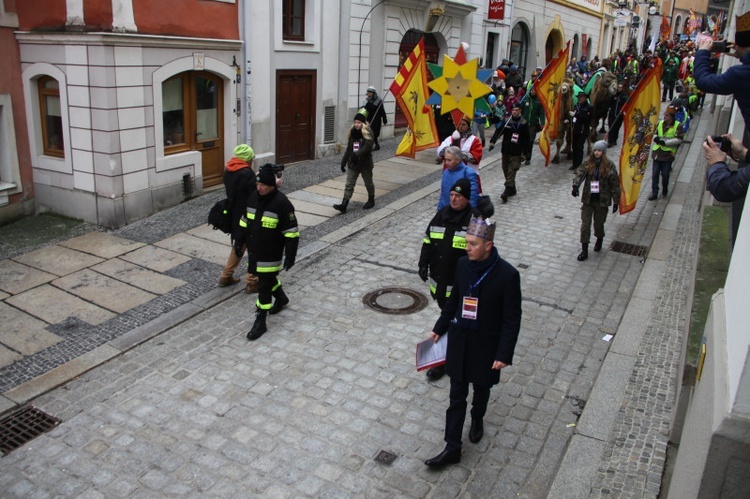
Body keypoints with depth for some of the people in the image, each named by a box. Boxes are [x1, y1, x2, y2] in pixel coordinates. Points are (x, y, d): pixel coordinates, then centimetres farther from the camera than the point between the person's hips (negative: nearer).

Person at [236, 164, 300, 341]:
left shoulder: (281, 203, -19)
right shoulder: (253, 196, 1)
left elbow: (291, 232, -17)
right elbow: (245, 220, 16)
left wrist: (290, 256, -18)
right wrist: (239, 241, 16)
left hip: (270, 254, -7)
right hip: (254, 251, 7)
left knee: (264, 286, -2)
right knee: (267, 278, 24)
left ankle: (260, 322, 9)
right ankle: (281, 298, 51)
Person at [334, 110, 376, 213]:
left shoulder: (367, 133, -10)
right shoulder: (352, 133, 8)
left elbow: (367, 147, -25)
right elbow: (348, 149, 13)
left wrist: (357, 154, -36)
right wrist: (343, 162, 11)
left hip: (365, 163, -5)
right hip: (353, 164, 5)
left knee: (368, 183, 13)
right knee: (349, 184, -4)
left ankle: (371, 200, 34)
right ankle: (344, 205, -10)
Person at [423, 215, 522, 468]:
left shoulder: (507, 275, -21)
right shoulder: (463, 264, -6)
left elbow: (512, 319, -14)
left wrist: (504, 354, -15)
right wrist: (439, 328, 14)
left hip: (485, 344, -3)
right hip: (460, 340, 3)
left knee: (481, 389, 21)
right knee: (457, 395, 8)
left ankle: (477, 420, 51)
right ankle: (452, 448, 18)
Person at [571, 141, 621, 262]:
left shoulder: (609, 166, -6)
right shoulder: (588, 164, 0)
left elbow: (615, 185, -4)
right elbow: (579, 173, -16)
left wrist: (616, 202, -5)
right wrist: (576, 185, -36)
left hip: (602, 201, -2)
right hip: (588, 200, 2)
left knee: (599, 224, 11)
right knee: (585, 225, 1)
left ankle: (599, 240, 43)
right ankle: (584, 250, 10)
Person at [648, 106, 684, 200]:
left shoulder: (678, 126, -10)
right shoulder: (660, 123, 4)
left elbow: (679, 139, -14)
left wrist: (665, 142, -21)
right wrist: (656, 138, -9)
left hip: (668, 154, -4)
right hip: (657, 153, 4)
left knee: (665, 174, 7)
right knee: (655, 174, 6)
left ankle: (665, 189, 32)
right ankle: (654, 193, 14)